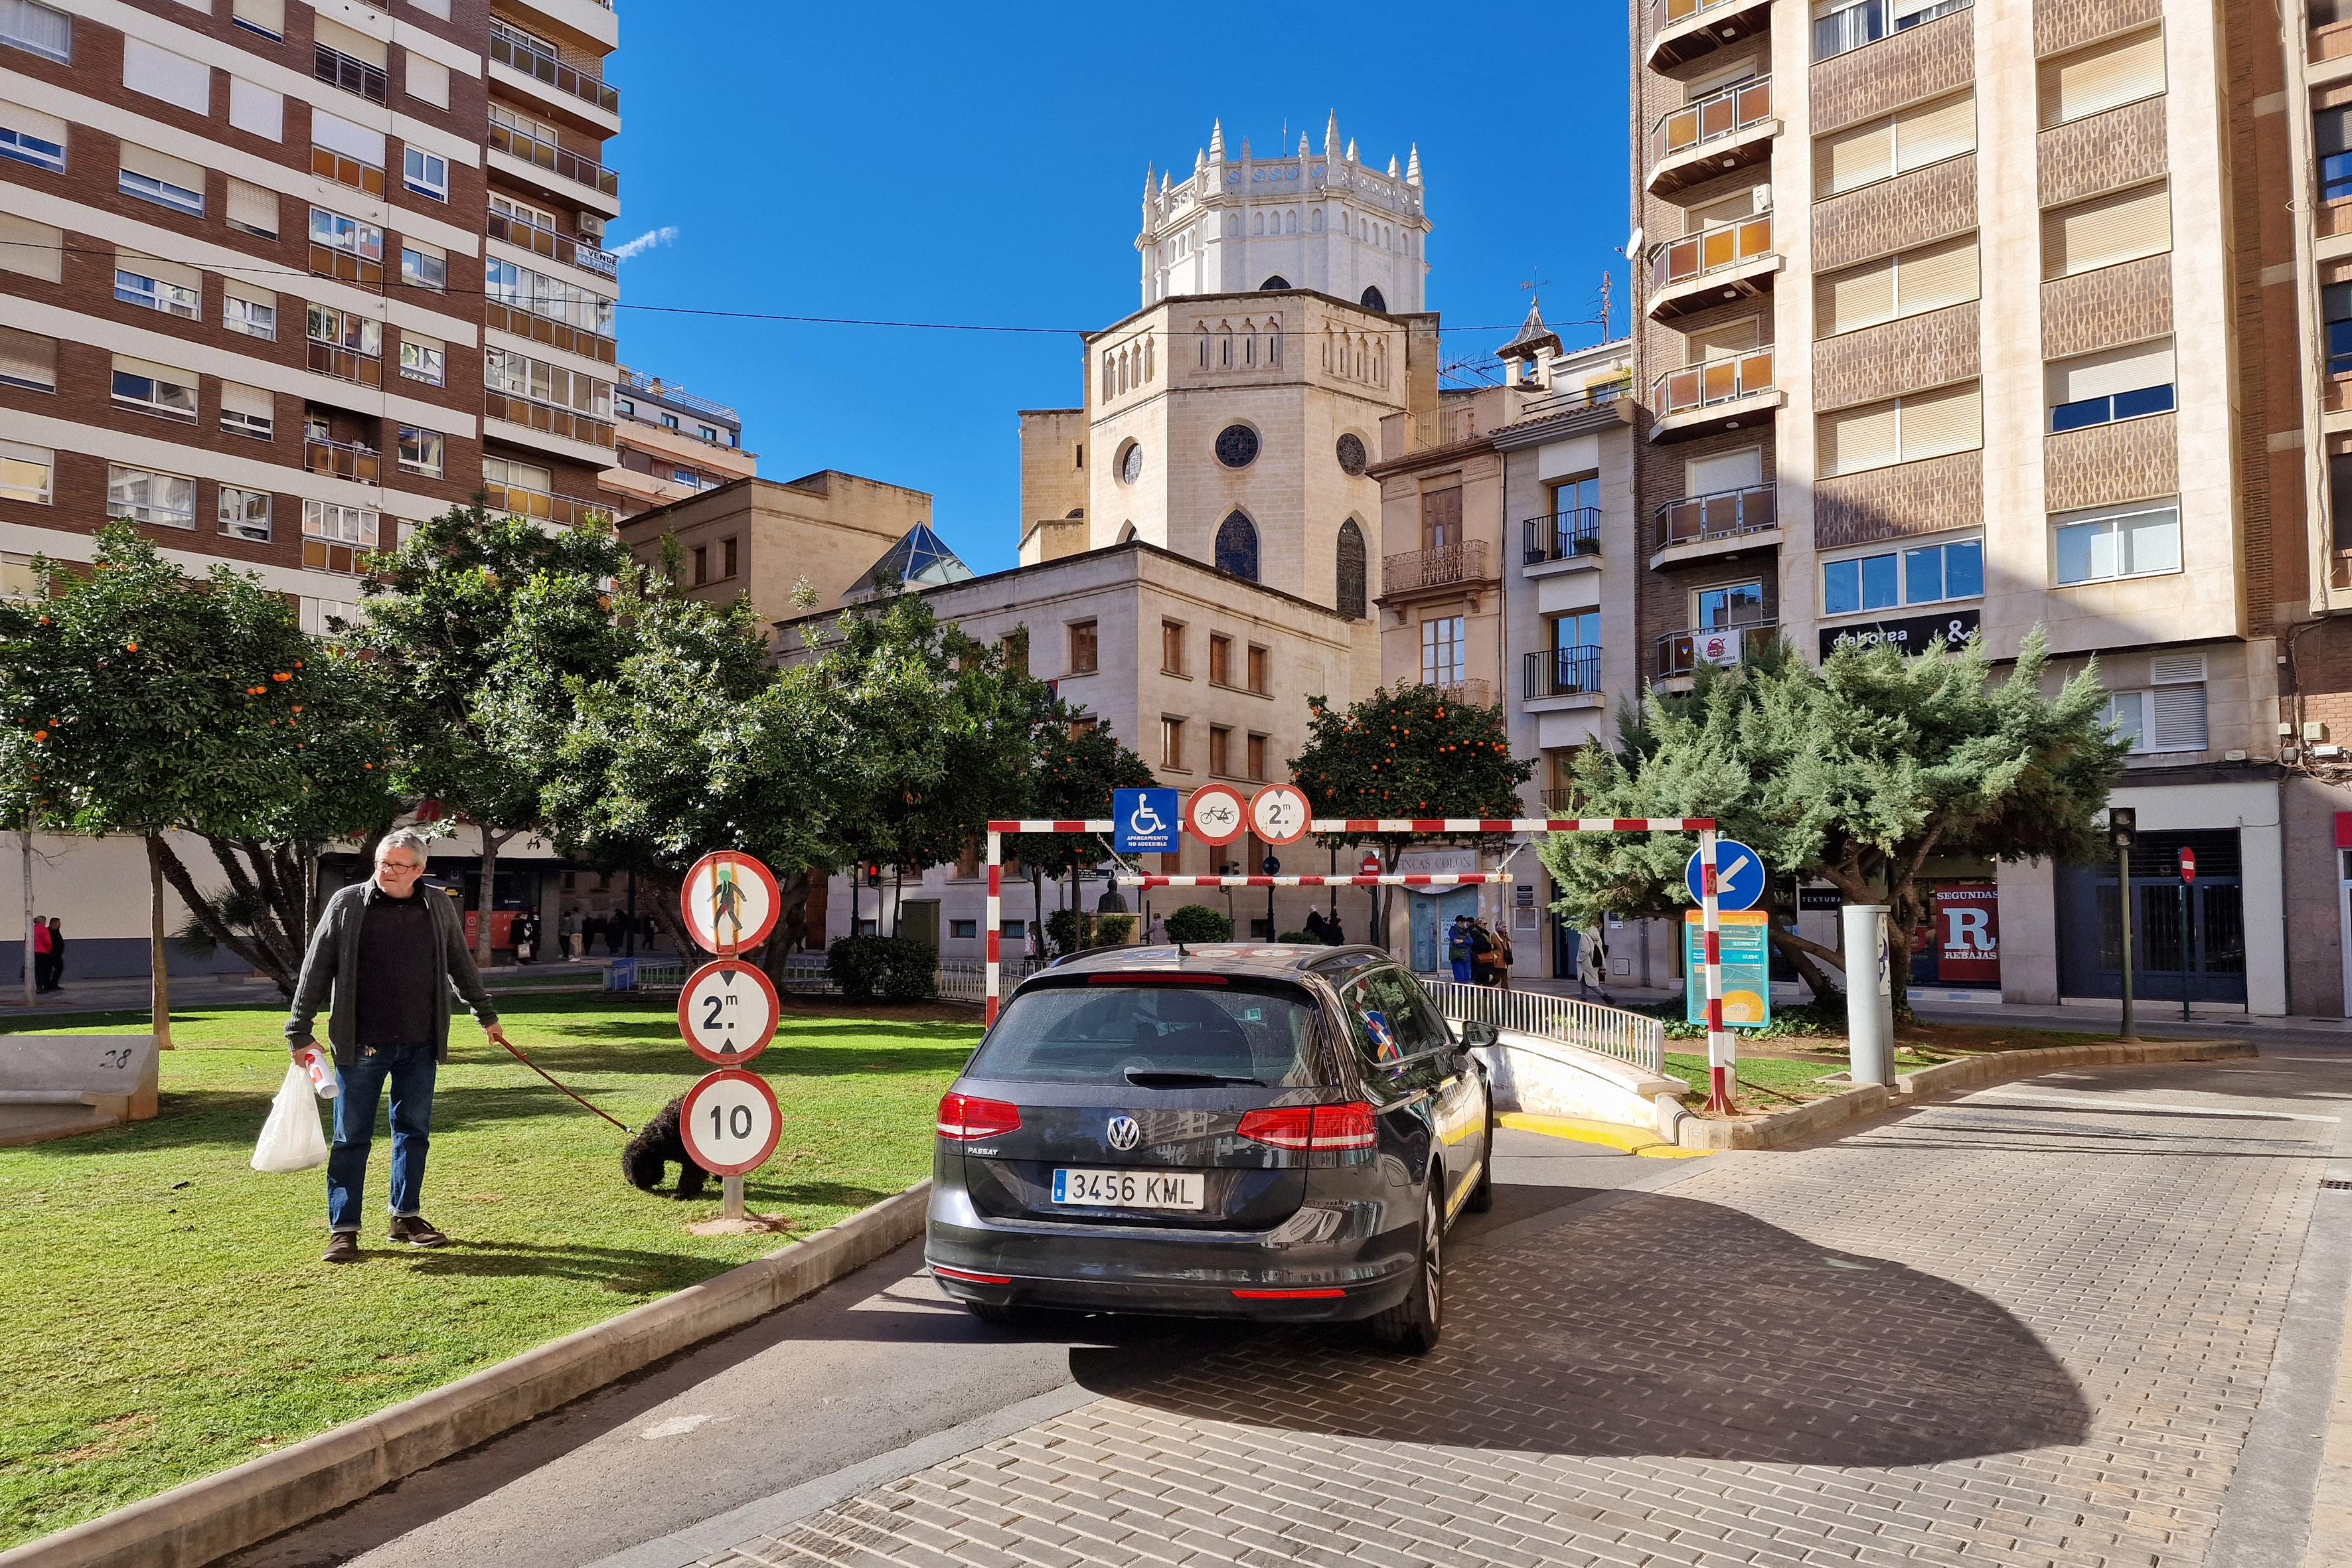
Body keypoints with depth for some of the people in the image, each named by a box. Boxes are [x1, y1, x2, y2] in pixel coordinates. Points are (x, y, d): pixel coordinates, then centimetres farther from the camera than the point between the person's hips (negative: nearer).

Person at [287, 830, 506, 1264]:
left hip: (420, 1045, 3)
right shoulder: (347, 904, -4)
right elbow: (315, 970, 0)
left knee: (414, 1131, 11)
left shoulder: (439, 906, 5)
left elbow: (460, 965, 17)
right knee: (351, 1138, 3)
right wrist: (300, 1032, 0)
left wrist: (486, 1015, 22)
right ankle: (344, 1229, 12)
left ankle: (406, 1216, 24)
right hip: (361, 1045, -3)